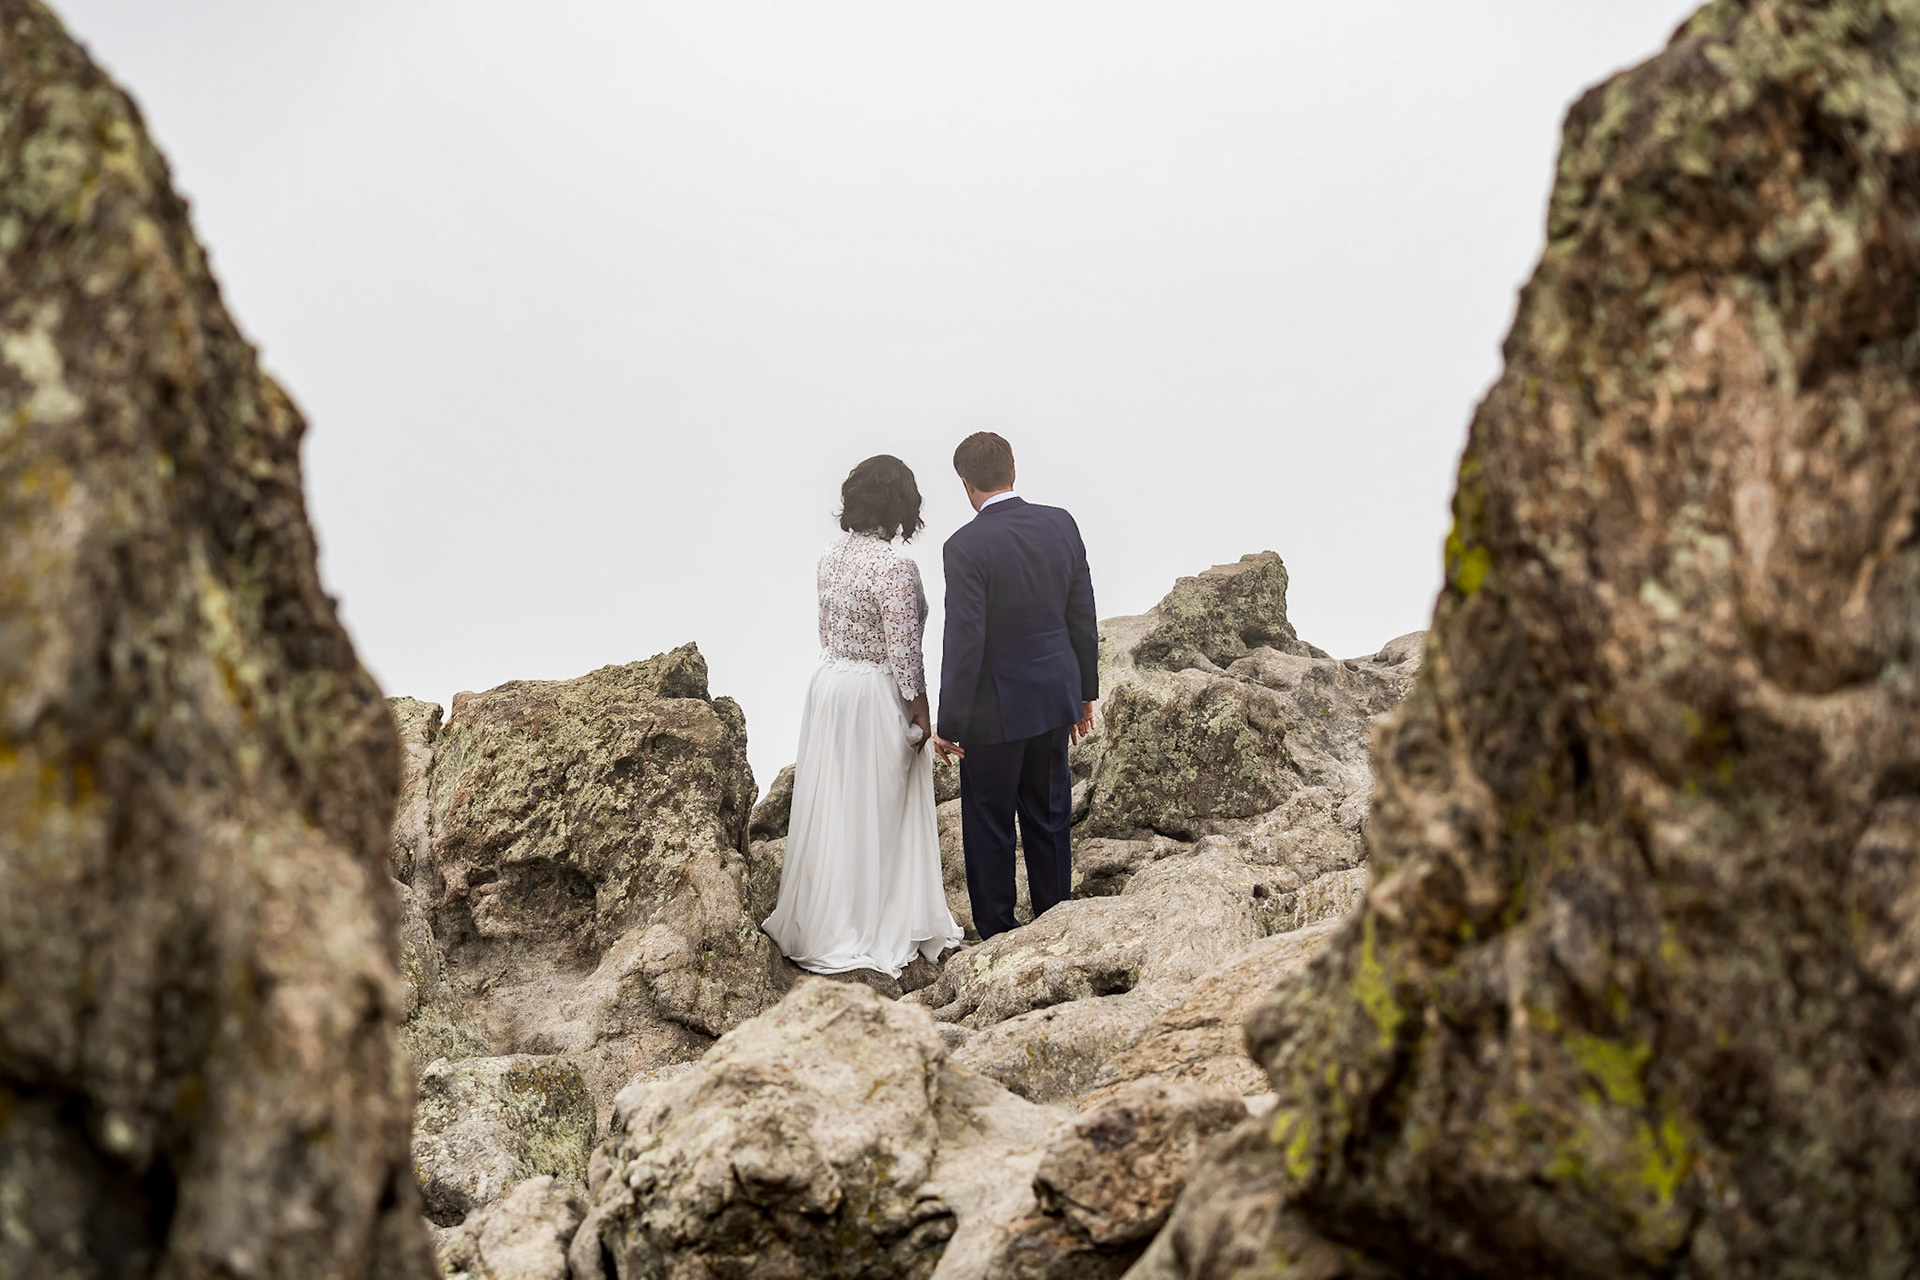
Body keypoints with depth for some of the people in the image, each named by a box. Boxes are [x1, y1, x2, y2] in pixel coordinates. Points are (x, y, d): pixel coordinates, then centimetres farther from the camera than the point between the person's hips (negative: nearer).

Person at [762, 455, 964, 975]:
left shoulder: (831, 557, 3)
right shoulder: (894, 568, -20)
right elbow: (902, 651, -18)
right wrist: (919, 713, -9)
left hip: (828, 686, 7)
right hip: (876, 698, -7)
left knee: (831, 806, 15)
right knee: (877, 811, 4)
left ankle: (821, 923, 25)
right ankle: (877, 929, 14)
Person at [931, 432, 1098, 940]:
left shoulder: (967, 545, -19)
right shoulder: (1061, 524, -1)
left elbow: (965, 642, -19)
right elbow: (1083, 617, 5)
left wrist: (949, 725, -12)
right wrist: (1085, 692, 15)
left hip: (996, 708, -6)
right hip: (1055, 698, 6)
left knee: (989, 827, 8)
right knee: (1049, 817, 17)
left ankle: (997, 936, 16)